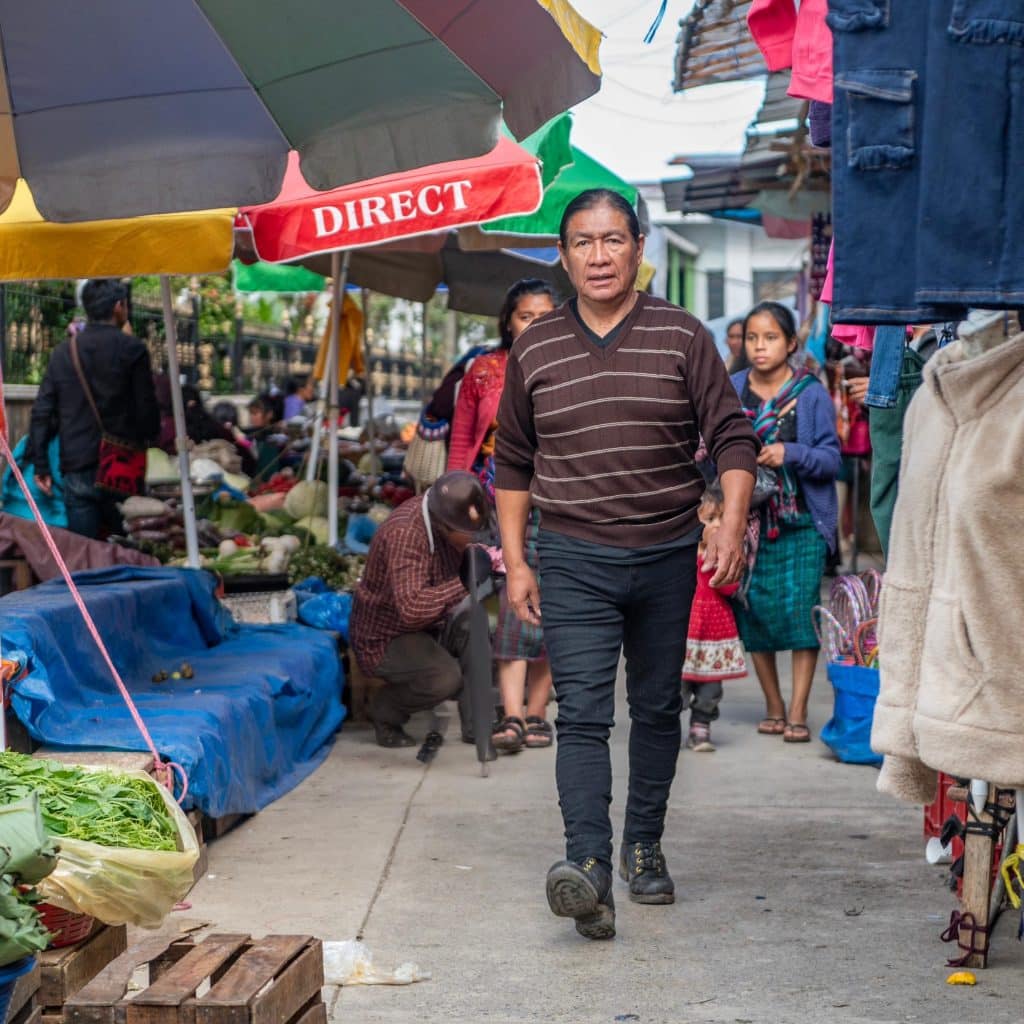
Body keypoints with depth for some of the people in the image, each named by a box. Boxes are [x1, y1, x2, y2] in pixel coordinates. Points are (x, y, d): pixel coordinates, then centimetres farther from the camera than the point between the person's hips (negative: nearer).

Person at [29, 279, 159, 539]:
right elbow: (146, 408, -6)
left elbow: (42, 412, 6)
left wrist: (41, 466, 10)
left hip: (76, 469, 3)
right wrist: (149, 441, 12)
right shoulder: (132, 349, -4)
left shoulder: (63, 352, 8)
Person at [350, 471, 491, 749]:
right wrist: (464, 583, -39)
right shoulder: (404, 534, -31)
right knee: (444, 676, -31)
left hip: (431, 627, 7)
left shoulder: (454, 525, -4)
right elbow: (412, 610, -41)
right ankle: (385, 711, -1)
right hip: (384, 638, -7)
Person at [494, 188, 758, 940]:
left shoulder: (683, 337, 1)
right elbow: (513, 463, 12)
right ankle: (589, 867, -21)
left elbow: (733, 438, 0)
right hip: (572, 560, -1)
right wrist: (515, 560, 7)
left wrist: (732, 526, -13)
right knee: (583, 713, -12)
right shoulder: (535, 349, 5)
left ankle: (646, 846, 28)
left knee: (657, 708, 12)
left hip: (666, 555, 1)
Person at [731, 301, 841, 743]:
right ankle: (773, 707, 19)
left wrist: (790, 454, -20)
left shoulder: (811, 393, -2)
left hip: (801, 523, -3)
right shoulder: (730, 391, 4)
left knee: (800, 607, -9)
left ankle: (797, 712, -1)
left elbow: (832, 457, -4)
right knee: (754, 610, 4)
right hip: (749, 519, 3)